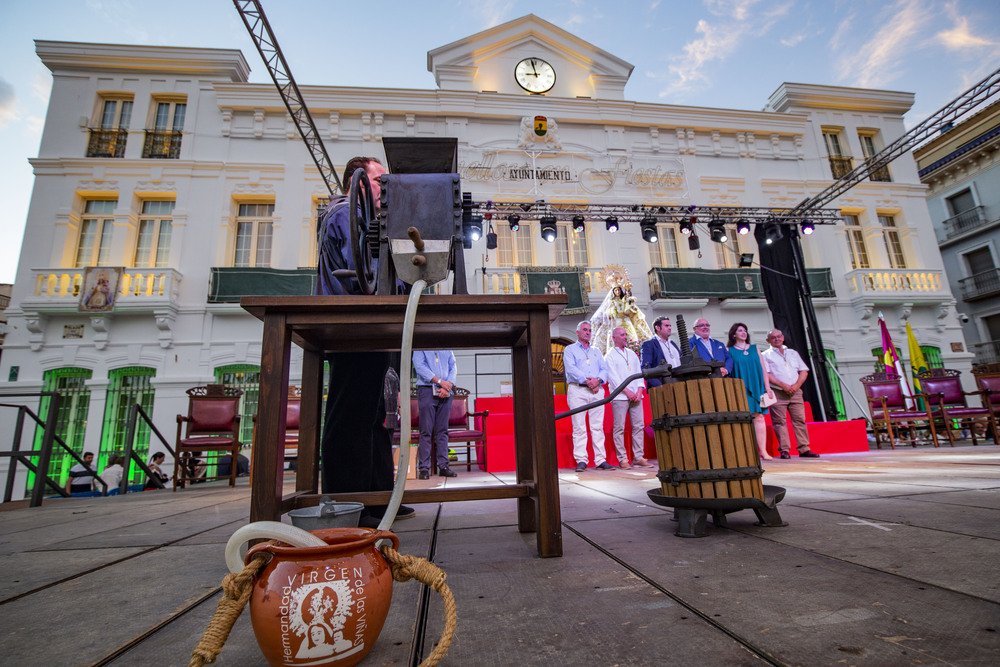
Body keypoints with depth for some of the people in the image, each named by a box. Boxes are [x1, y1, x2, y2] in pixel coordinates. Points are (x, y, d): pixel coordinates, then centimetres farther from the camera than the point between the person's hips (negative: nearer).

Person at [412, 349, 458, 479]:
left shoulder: (447, 348, 18)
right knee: (426, 430, -4)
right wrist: (440, 381, -14)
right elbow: (419, 366, -8)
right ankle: (424, 468, 1)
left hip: (445, 394, 4)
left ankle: (443, 466, 10)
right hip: (427, 390, -4)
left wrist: (448, 386, -8)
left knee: (443, 430, 5)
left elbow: (453, 367, 10)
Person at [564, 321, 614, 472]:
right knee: (579, 427, -6)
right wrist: (587, 381, -15)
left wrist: (598, 380, -9)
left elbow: (604, 369, 13)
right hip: (577, 390, -4)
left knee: (598, 426, 0)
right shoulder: (570, 350, 10)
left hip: (596, 391, 4)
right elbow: (571, 368, -5)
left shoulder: (596, 351, 24)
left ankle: (600, 460, 2)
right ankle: (581, 460, -3)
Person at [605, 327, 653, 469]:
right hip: (619, 397, -5)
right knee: (619, 428, -5)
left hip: (636, 395, 6)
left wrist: (639, 390, 0)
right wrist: (626, 391, -13)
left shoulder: (631, 354, 20)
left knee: (639, 425, 2)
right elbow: (612, 376, -6)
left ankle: (639, 458, 8)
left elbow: (639, 372, 15)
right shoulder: (609, 356, 2)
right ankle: (623, 459, 1)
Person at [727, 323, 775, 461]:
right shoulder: (729, 351, 5)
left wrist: (767, 387, 3)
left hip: (757, 387, 3)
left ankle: (763, 451, -2)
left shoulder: (755, 348, 14)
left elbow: (763, 368, 11)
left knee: (759, 417, -3)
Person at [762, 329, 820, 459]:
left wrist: (797, 385, -3)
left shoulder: (793, 353, 20)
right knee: (779, 421, -5)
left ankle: (804, 449, 4)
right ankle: (784, 450, -2)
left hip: (795, 392, 4)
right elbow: (766, 374, -6)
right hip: (777, 393, -4)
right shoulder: (766, 355, 6)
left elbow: (804, 371, 14)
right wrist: (783, 385, -14)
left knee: (800, 419, -1)